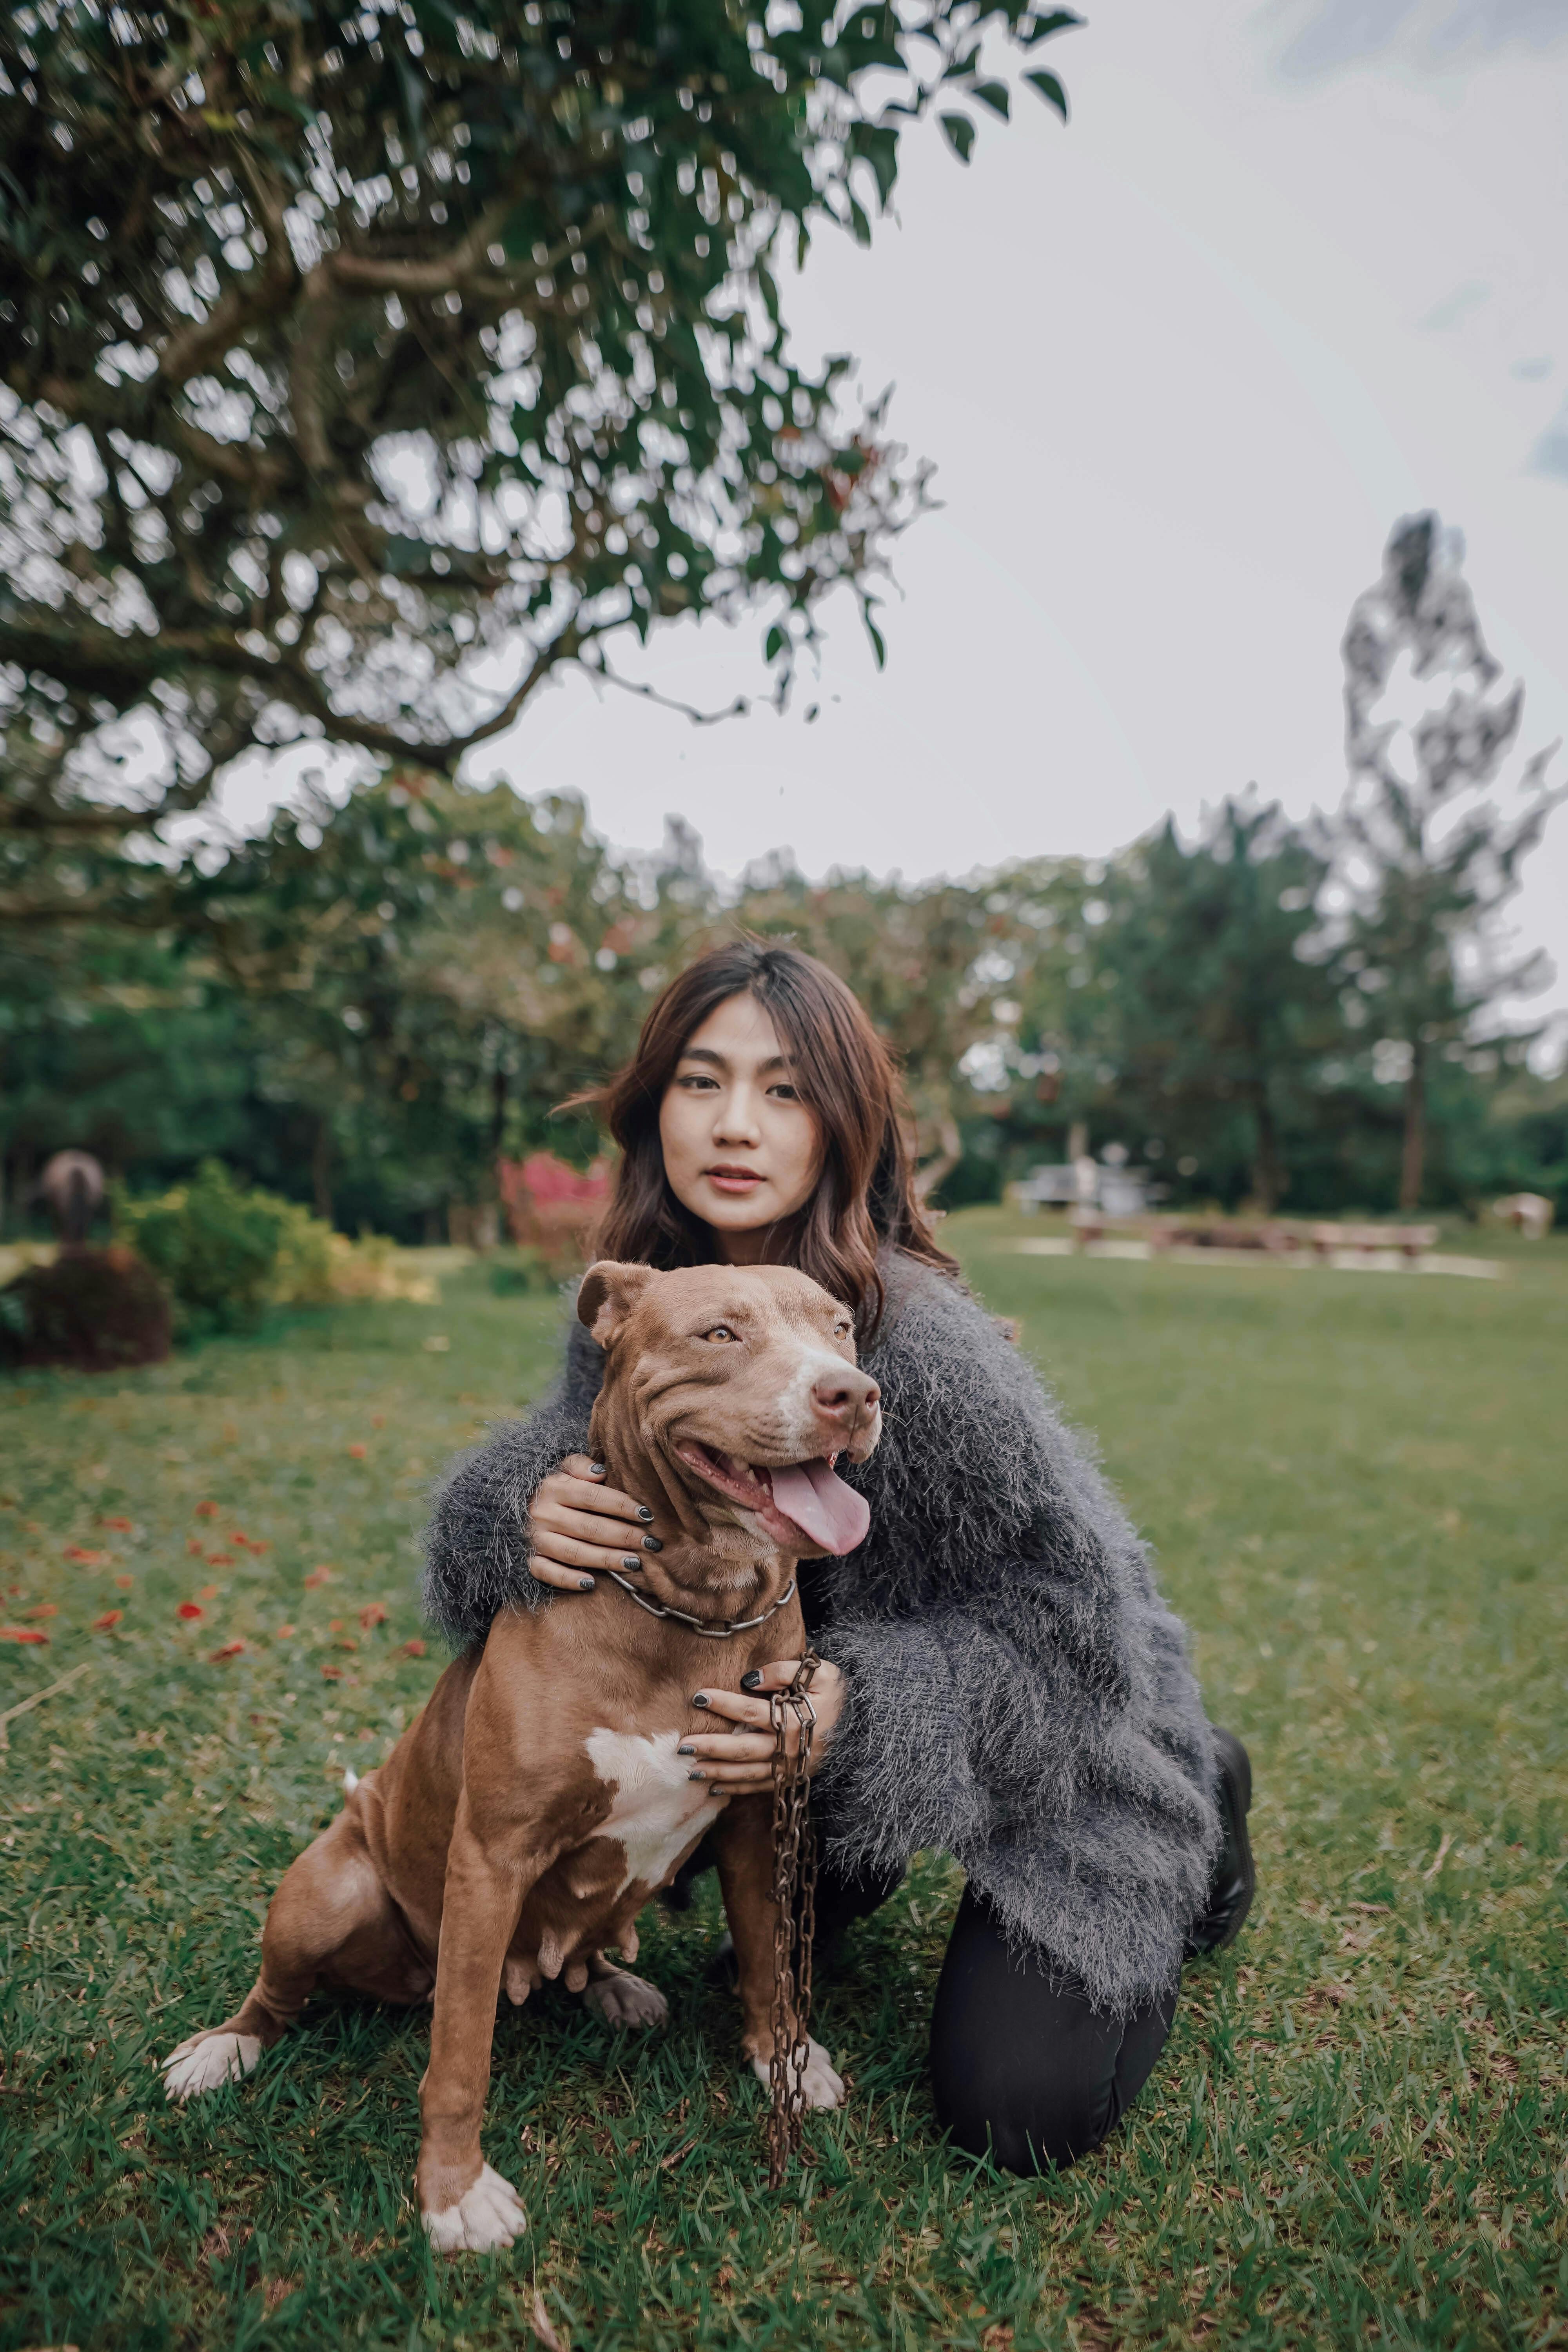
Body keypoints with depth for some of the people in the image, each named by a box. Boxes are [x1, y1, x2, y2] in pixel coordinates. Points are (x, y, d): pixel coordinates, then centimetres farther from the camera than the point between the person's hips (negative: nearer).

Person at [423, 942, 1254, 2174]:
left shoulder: (916, 1343, -37)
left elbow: (1066, 1616, -28)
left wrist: (858, 1708, -40)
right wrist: (528, 1514, -34)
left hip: (1061, 1720, -5)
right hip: (808, 1690, 5)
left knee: (1016, 2114, 1)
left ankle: (1200, 1805, 22)